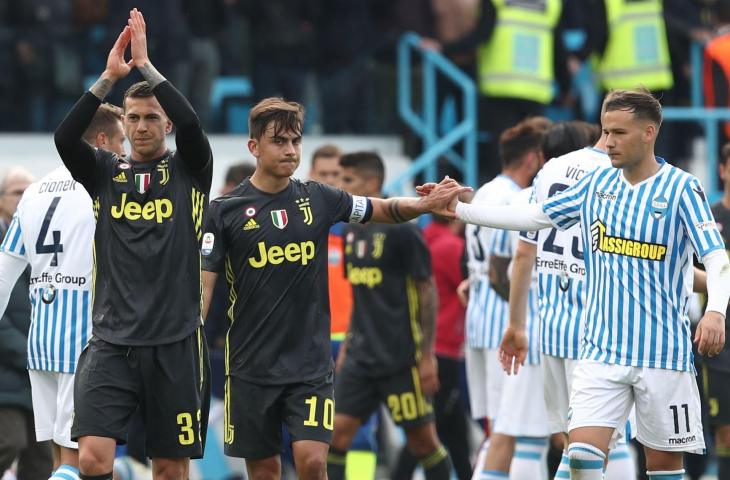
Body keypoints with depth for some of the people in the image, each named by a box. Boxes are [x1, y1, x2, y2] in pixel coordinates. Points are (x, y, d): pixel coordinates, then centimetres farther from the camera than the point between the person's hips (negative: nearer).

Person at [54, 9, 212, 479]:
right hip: (112, 341, 1)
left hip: (175, 344, -1)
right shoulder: (106, 172, 9)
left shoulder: (189, 172, 5)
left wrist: (146, 65, -15)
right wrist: (109, 77, -16)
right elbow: (65, 137, -10)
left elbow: (192, 125, -15)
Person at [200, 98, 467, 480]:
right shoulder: (226, 211, -3)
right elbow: (203, 284, -3)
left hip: (310, 362, 1)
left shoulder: (318, 199, 4)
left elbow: (385, 210, 14)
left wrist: (427, 204, -7)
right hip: (250, 366, -1)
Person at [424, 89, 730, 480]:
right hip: (601, 350, 4)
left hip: (661, 355, -4)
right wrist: (459, 208, 5)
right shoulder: (598, 182, 7)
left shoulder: (681, 188, -7)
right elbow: (534, 216, 12)